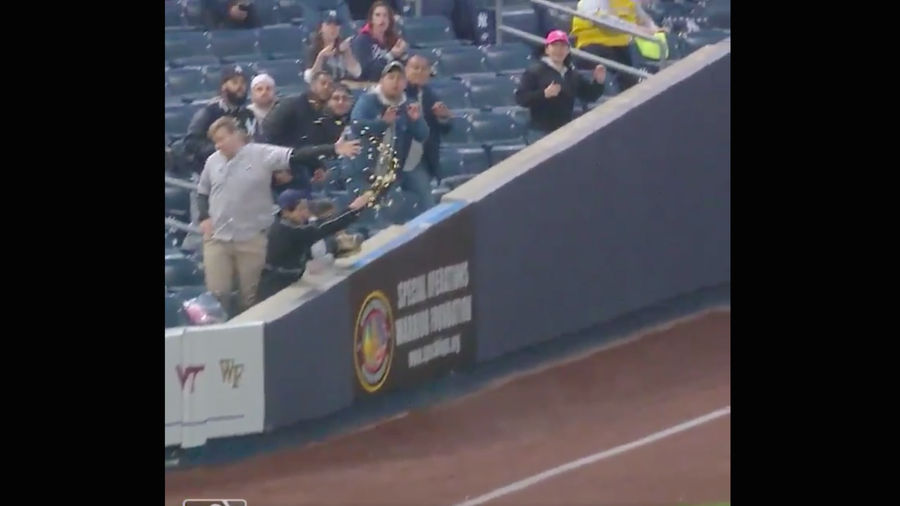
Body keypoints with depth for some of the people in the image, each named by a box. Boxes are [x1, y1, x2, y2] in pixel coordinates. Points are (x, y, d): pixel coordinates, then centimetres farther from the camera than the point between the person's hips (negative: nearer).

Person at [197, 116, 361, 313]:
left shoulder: (262, 155, -10)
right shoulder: (213, 161, 5)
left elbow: (296, 156, -18)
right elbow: (202, 192, 19)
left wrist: (333, 149, -28)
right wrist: (204, 217, 3)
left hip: (251, 238, -3)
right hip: (216, 238, 3)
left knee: (251, 296, 7)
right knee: (216, 294, 2)